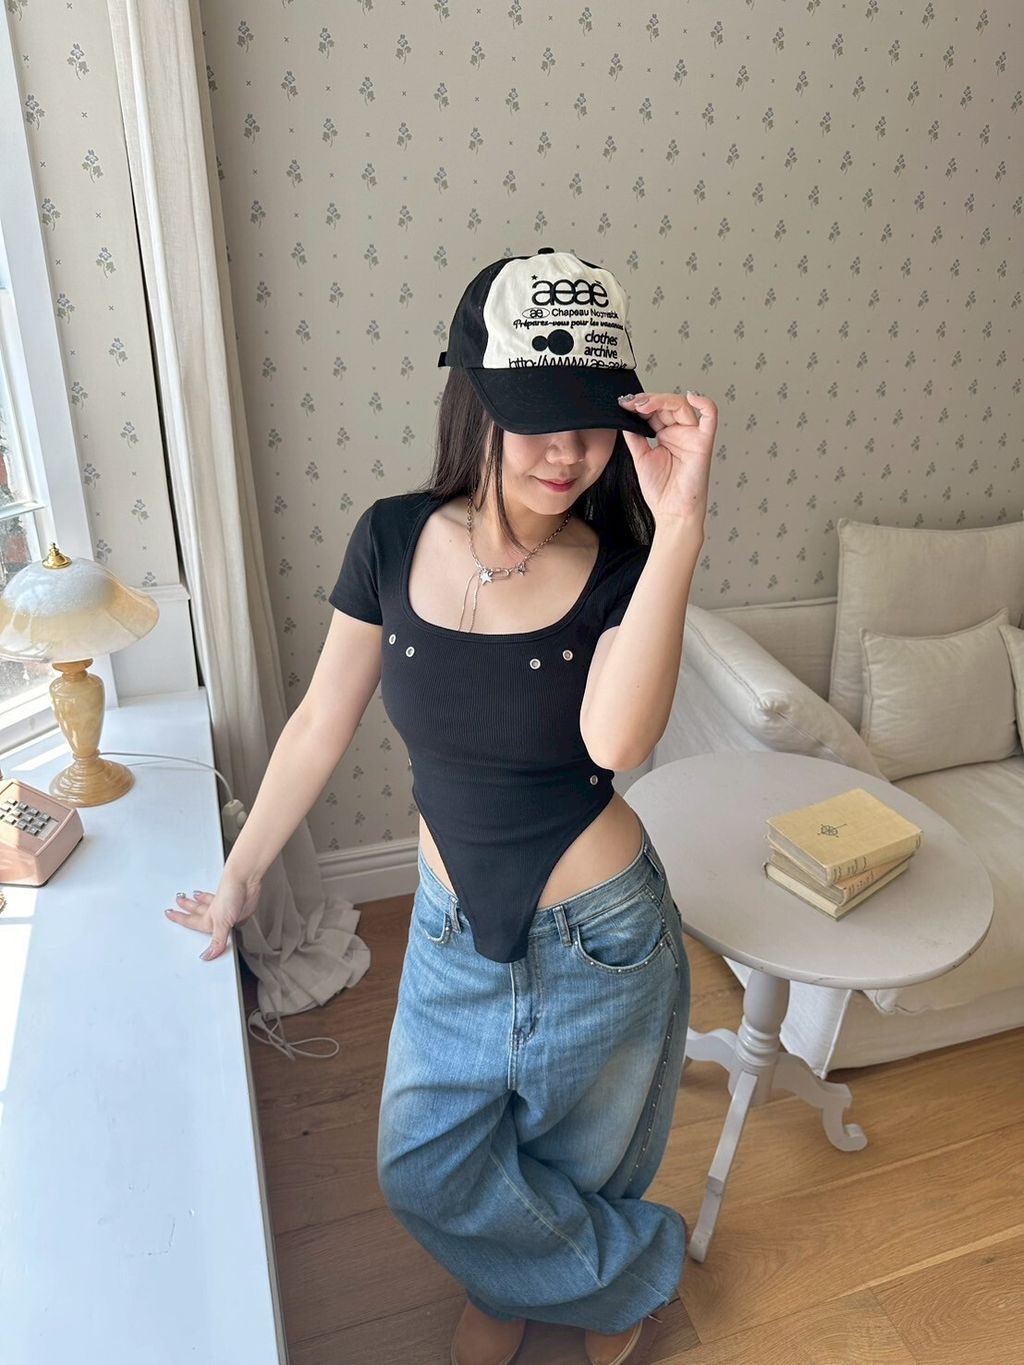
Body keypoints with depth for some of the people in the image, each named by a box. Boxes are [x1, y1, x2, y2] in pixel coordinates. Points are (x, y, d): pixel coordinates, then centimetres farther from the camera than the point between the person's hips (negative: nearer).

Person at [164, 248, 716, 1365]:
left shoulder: (620, 564, -18)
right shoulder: (395, 540, -12)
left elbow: (615, 739, -37)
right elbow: (323, 723, -2)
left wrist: (678, 527, -40)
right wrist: (241, 872, 7)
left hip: (598, 937, -3)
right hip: (452, 933, 3)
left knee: (583, 1170, 22)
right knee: (426, 1174, 21)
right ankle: (632, 1270, 51)